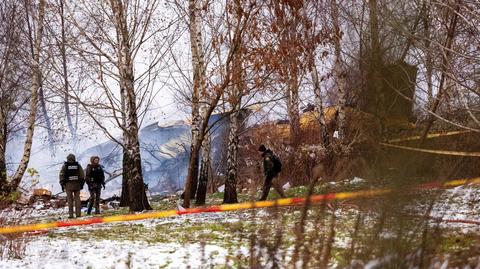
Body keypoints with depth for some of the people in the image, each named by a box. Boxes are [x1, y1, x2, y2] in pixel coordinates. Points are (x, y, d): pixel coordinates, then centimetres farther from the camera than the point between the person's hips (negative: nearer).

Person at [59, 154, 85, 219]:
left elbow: (61, 175, 0)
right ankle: (78, 214, 1)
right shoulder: (78, 165, 5)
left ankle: (71, 214, -3)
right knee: (77, 198, 5)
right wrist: (82, 184, 10)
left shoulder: (65, 166, 1)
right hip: (77, 184, 1)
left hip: (68, 184, -1)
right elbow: (82, 175, 5)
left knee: (70, 199, 1)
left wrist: (62, 185, 5)